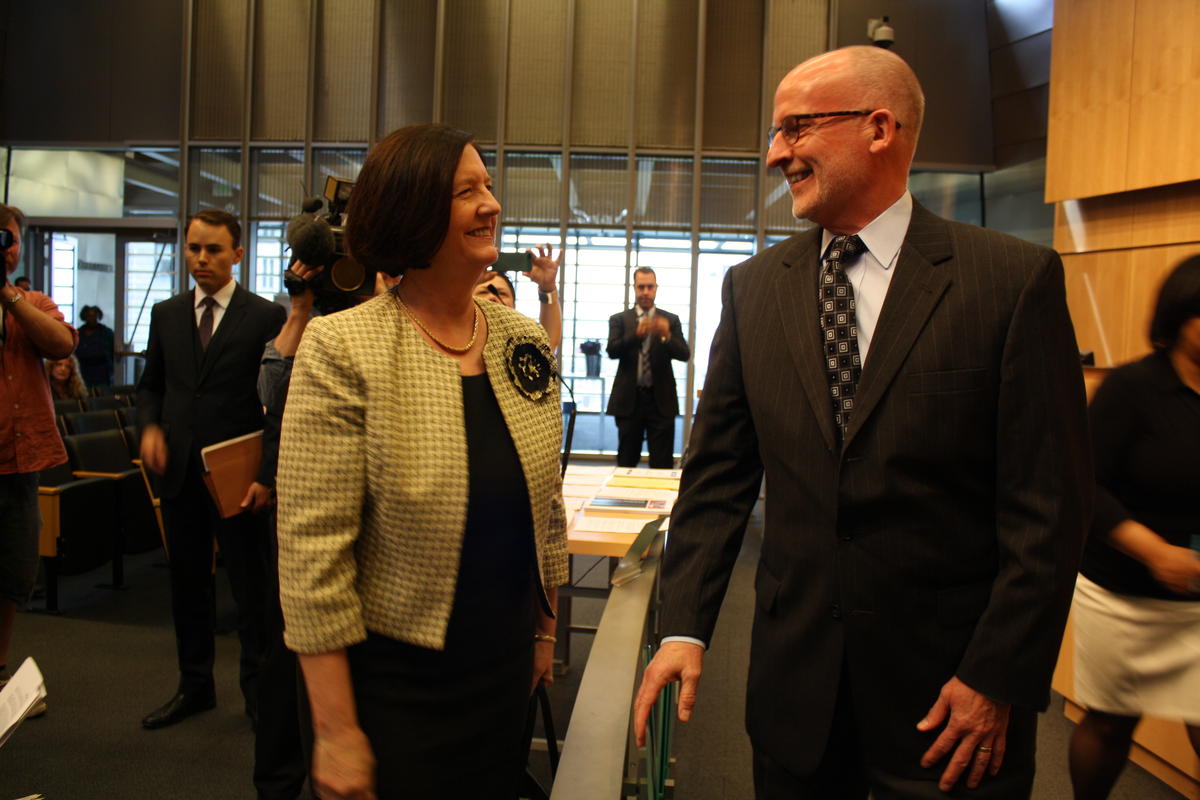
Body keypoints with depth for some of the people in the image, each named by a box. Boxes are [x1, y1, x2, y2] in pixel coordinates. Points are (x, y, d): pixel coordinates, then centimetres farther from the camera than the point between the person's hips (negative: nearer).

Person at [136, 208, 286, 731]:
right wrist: (150, 426, -2)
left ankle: (258, 690, 20)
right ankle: (195, 686, 31)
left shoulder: (265, 316, -5)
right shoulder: (166, 315, 10)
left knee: (251, 587, 5)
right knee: (187, 584, 15)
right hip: (180, 472, 5)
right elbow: (151, 383, 19)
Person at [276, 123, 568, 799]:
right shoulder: (343, 350, -16)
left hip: (506, 666, 5)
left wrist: (545, 633, 13)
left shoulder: (525, 342, 0)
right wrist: (336, 732, -15)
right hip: (393, 677, -5)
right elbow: (313, 549, -17)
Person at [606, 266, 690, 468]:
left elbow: (684, 354, -4)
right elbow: (612, 351, -9)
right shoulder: (619, 319, 6)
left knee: (662, 464, -1)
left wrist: (667, 336, -24)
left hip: (661, 400, 0)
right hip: (629, 399, 0)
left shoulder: (670, 320, 7)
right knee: (626, 463, 8)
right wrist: (637, 334, -27)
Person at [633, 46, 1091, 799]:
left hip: (948, 681, -2)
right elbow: (719, 474, 2)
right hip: (795, 673, 3)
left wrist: (999, 678, -10)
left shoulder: (1017, 278, -8)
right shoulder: (753, 287, 2)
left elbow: (1050, 501, -9)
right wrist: (685, 626, -4)